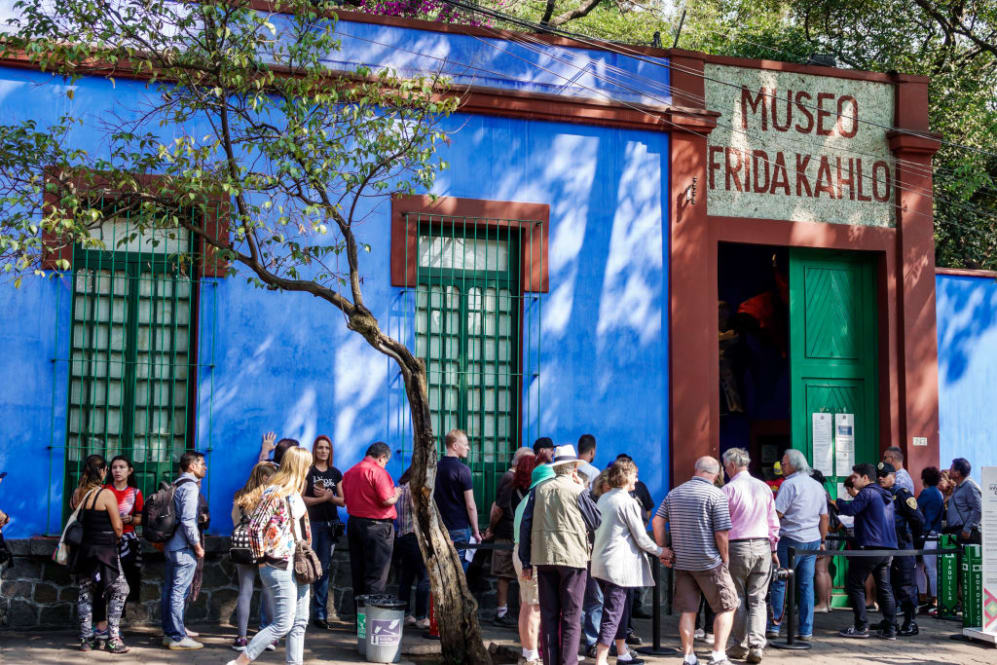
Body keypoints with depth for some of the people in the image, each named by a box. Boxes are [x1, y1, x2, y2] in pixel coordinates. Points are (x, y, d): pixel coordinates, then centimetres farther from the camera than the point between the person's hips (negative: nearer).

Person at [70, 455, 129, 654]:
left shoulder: (76, 494, 4)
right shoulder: (106, 495, -14)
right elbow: (118, 528, -10)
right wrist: (117, 536, 10)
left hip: (83, 549, 6)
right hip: (105, 549, -6)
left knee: (85, 593, 13)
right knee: (118, 591, 4)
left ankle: (85, 639, 14)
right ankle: (113, 639, 0)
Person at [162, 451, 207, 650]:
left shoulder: (175, 485, 15)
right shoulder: (189, 487, -13)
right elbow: (188, 520, -20)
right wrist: (197, 546, -13)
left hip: (171, 545, 10)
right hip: (184, 547, -10)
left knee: (169, 589, 12)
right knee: (179, 591, -7)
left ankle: (168, 633, 19)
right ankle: (178, 637, -4)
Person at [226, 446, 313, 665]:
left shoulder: (294, 493, 13)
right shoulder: (274, 493, -14)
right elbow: (255, 527, -16)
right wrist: (261, 559, -10)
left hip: (298, 566, 9)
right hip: (279, 567, -9)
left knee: (299, 623, 9)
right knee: (283, 624, -7)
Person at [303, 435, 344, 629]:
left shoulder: (335, 473, 12)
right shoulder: (308, 471, 0)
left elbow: (343, 501, 11)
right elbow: (301, 499, -8)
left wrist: (330, 496, -8)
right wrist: (323, 498, -13)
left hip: (330, 524, 4)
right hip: (311, 523, -4)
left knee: (324, 569, 4)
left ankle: (320, 614, 6)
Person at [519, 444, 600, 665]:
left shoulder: (540, 490, 6)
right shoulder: (577, 491, -5)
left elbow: (526, 524, 5)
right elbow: (595, 521, 7)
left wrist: (526, 562, 10)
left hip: (544, 558, 4)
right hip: (573, 558, -4)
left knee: (548, 615, 9)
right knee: (571, 617, 1)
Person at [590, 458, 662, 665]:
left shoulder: (603, 499, 10)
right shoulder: (628, 502, -14)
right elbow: (641, 538, -11)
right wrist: (660, 552, 4)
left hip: (601, 561, 9)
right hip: (619, 566, -9)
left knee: (621, 610, 20)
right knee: (612, 615, -7)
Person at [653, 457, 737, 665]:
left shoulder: (674, 493, 7)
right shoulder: (716, 494, -10)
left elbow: (657, 522, 3)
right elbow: (722, 533, -14)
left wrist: (663, 549, 9)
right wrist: (725, 559, -2)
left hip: (681, 562, 5)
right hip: (709, 562, -5)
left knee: (688, 610, 11)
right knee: (727, 607, 7)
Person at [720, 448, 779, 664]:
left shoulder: (729, 489, -8)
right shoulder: (764, 487, 7)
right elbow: (773, 522, 12)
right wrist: (773, 548, 21)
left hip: (737, 548, -4)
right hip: (762, 546, 4)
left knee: (737, 598, 8)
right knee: (758, 599, 5)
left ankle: (740, 646, 13)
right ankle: (757, 646, -4)